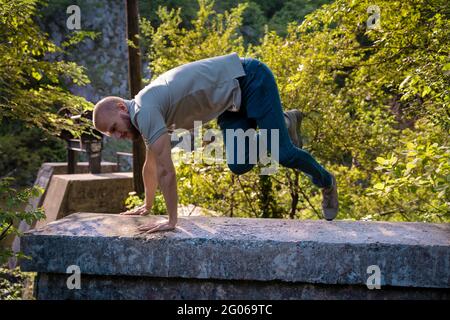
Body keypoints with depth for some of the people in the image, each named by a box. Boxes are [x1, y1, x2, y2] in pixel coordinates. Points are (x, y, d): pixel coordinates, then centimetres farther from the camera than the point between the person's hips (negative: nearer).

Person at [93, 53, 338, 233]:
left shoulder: (145, 111, -24)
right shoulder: (145, 114, 5)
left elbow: (165, 170, -26)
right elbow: (150, 165, 19)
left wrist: (171, 220, -20)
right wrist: (147, 206, 25)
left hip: (249, 78, -8)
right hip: (231, 100, 8)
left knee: (282, 153, -11)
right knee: (238, 165, 3)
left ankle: (325, 182, 16)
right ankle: (284, 124, 26)